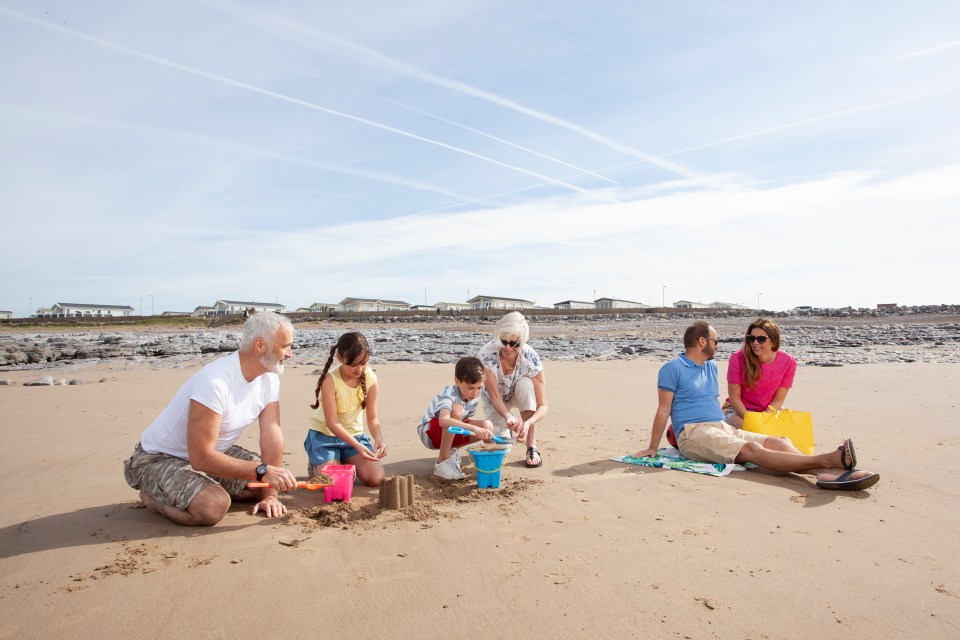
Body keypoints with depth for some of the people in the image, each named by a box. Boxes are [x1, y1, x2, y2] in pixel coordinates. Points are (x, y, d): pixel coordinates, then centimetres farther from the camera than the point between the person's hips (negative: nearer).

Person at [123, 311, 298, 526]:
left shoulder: (269, 379, -10)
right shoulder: (215, 382, -34)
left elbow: (272, 436, -10)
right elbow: (201, 458, -34)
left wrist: (270, 495, -15)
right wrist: (262, 471, -35)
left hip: (211, 452, 8)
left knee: (273, 480, 0)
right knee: (213, 506, -31)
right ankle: (155, 497, 2)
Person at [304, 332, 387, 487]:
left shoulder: (370, 378, -11)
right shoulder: (330, 380, -23)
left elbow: (372, 418, -7)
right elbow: (332, 423, -24)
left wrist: (379, 438, -28)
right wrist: (357, 446, -35)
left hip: (354, 435, 4)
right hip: (325, 435, -3)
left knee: (376, 479, -14)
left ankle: (346, 462, 17)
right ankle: (316, 465, 14)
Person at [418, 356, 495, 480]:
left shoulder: (475, 397, -9)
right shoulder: (448, 394, -30)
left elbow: (466, 420, 5)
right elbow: (443, 421, -50)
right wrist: (473, 428, -58)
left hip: (450, 434, 7)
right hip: (428, 432, -7)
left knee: (487, 426, -16)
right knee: (457, 410, -36)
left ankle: (451, 451, 6)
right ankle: (442, 462, -23)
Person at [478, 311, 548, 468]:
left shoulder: (530, 358, -33)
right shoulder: (486, 354, -32)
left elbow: (543, 406, -32)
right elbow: (495, 396, -29)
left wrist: (528, 422, -53)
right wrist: (508, 417, -50)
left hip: (519, 395, 0)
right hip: (496, 399, 0)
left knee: (526, 384, -35)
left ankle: (532, 447, -22)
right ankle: (502, 430, 21)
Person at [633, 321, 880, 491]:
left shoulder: (712, 367, 22)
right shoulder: (673, 369, -3)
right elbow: (663, 410, -6)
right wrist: (652, 449, -8)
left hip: (724, 428, 8)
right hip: (693, 433, -8)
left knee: (780, 443, -15)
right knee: (752, 450, -29)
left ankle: (827, 474, -40)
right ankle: (829, 459, -46)